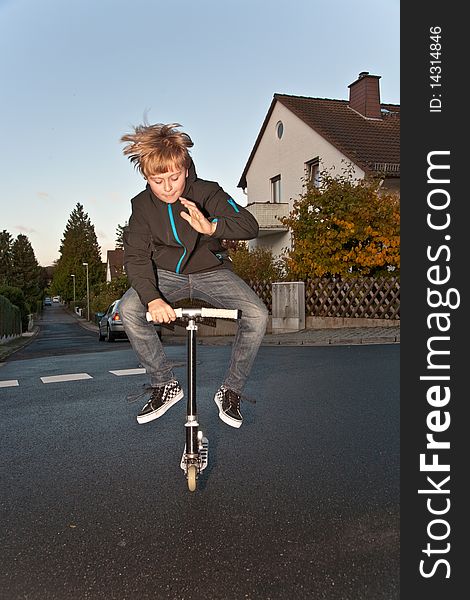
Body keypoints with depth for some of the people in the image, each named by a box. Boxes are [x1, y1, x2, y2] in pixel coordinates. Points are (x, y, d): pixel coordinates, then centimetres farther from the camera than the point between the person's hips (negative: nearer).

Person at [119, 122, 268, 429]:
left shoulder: (206, 192, -13)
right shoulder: (142, 205, -8)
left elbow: (250, 225, -22)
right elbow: (136, 256, -14)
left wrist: (211, 227, -43)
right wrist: (152, 298, -30)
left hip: (211, 271, -1)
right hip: (167, 274, 2)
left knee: (257, 314, -26)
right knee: (128, 308, -27)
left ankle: (231, 390, -6)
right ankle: (166, 384, -10)